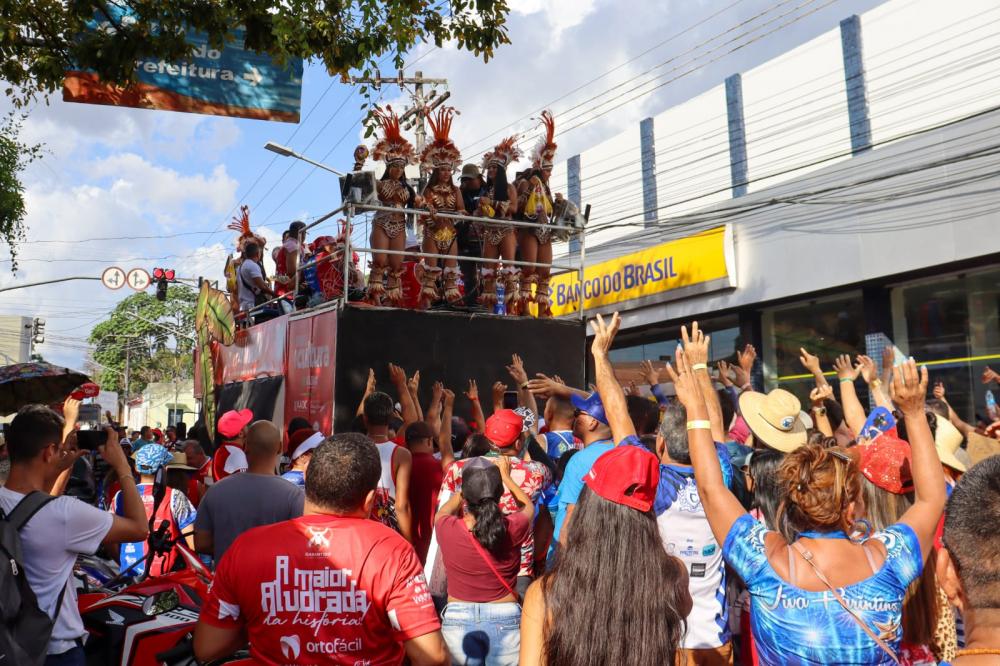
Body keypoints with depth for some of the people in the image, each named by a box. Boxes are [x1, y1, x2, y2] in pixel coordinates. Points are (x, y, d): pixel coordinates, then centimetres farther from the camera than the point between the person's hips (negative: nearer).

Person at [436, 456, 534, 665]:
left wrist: (468, 486, 22)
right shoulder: (513, 528, -16)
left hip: (457, 622, 0)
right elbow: (528, 507, 10)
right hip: (506, 621, 0)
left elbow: (444, 510, 11)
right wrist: (505, 476, 19)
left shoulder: (447, 529, -15)